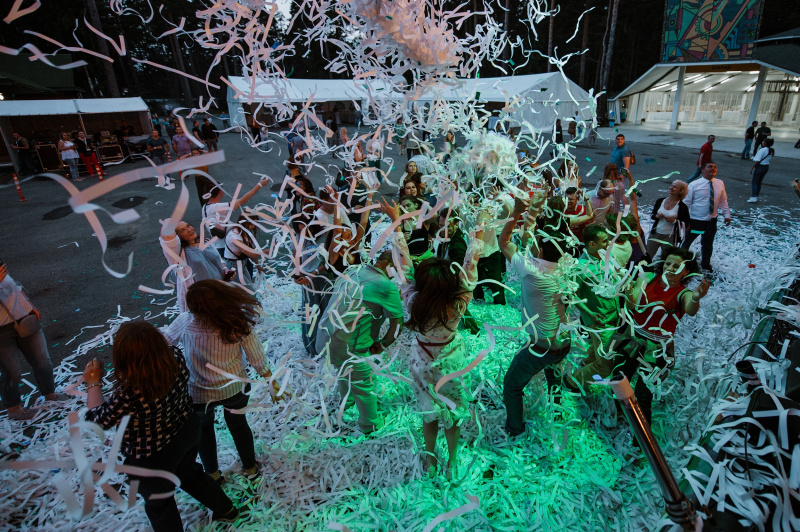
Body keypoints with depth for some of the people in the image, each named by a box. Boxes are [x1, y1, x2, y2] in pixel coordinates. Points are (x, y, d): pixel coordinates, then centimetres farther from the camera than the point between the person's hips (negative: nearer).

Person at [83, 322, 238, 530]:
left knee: (159, 503, 25)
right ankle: (226, 509, 54)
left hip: (153, 460, -6)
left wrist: (94, 383, -4)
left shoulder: (127, 396, -40)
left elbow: (98, 419, -17)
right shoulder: (176, 357, -25)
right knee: (190, 474, 34)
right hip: (186, 433, 6)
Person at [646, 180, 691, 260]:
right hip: (655, 234, 3)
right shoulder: (660, 201, 5)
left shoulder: (682, 207, -5)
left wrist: (674, 221, -19)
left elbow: (686, 224, -3)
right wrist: (657, 216, -10)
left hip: (670, 237, -3)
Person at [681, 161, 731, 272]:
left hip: (711, 221, 4)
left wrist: (727, 214, 6)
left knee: (708, 244, 19)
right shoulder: (694, 185, -12)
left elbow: (723, 201, 9)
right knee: (687, 242, 11)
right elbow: (686, 203, -10)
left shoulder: (720, 184, 1)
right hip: (695, 220, -4)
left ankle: (705, 264, 39)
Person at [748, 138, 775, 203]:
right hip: (766, 167, 8)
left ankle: (754, 198, -6)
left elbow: (757, 161, -21)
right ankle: (756, 196, 21)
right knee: (759, 182, 16)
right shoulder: (771, 151, 7)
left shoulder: (762, 150, -18)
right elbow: (770, 159, 13)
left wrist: (752, 168, -17)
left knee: (754, 182, -3)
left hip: (760, 166, -8)